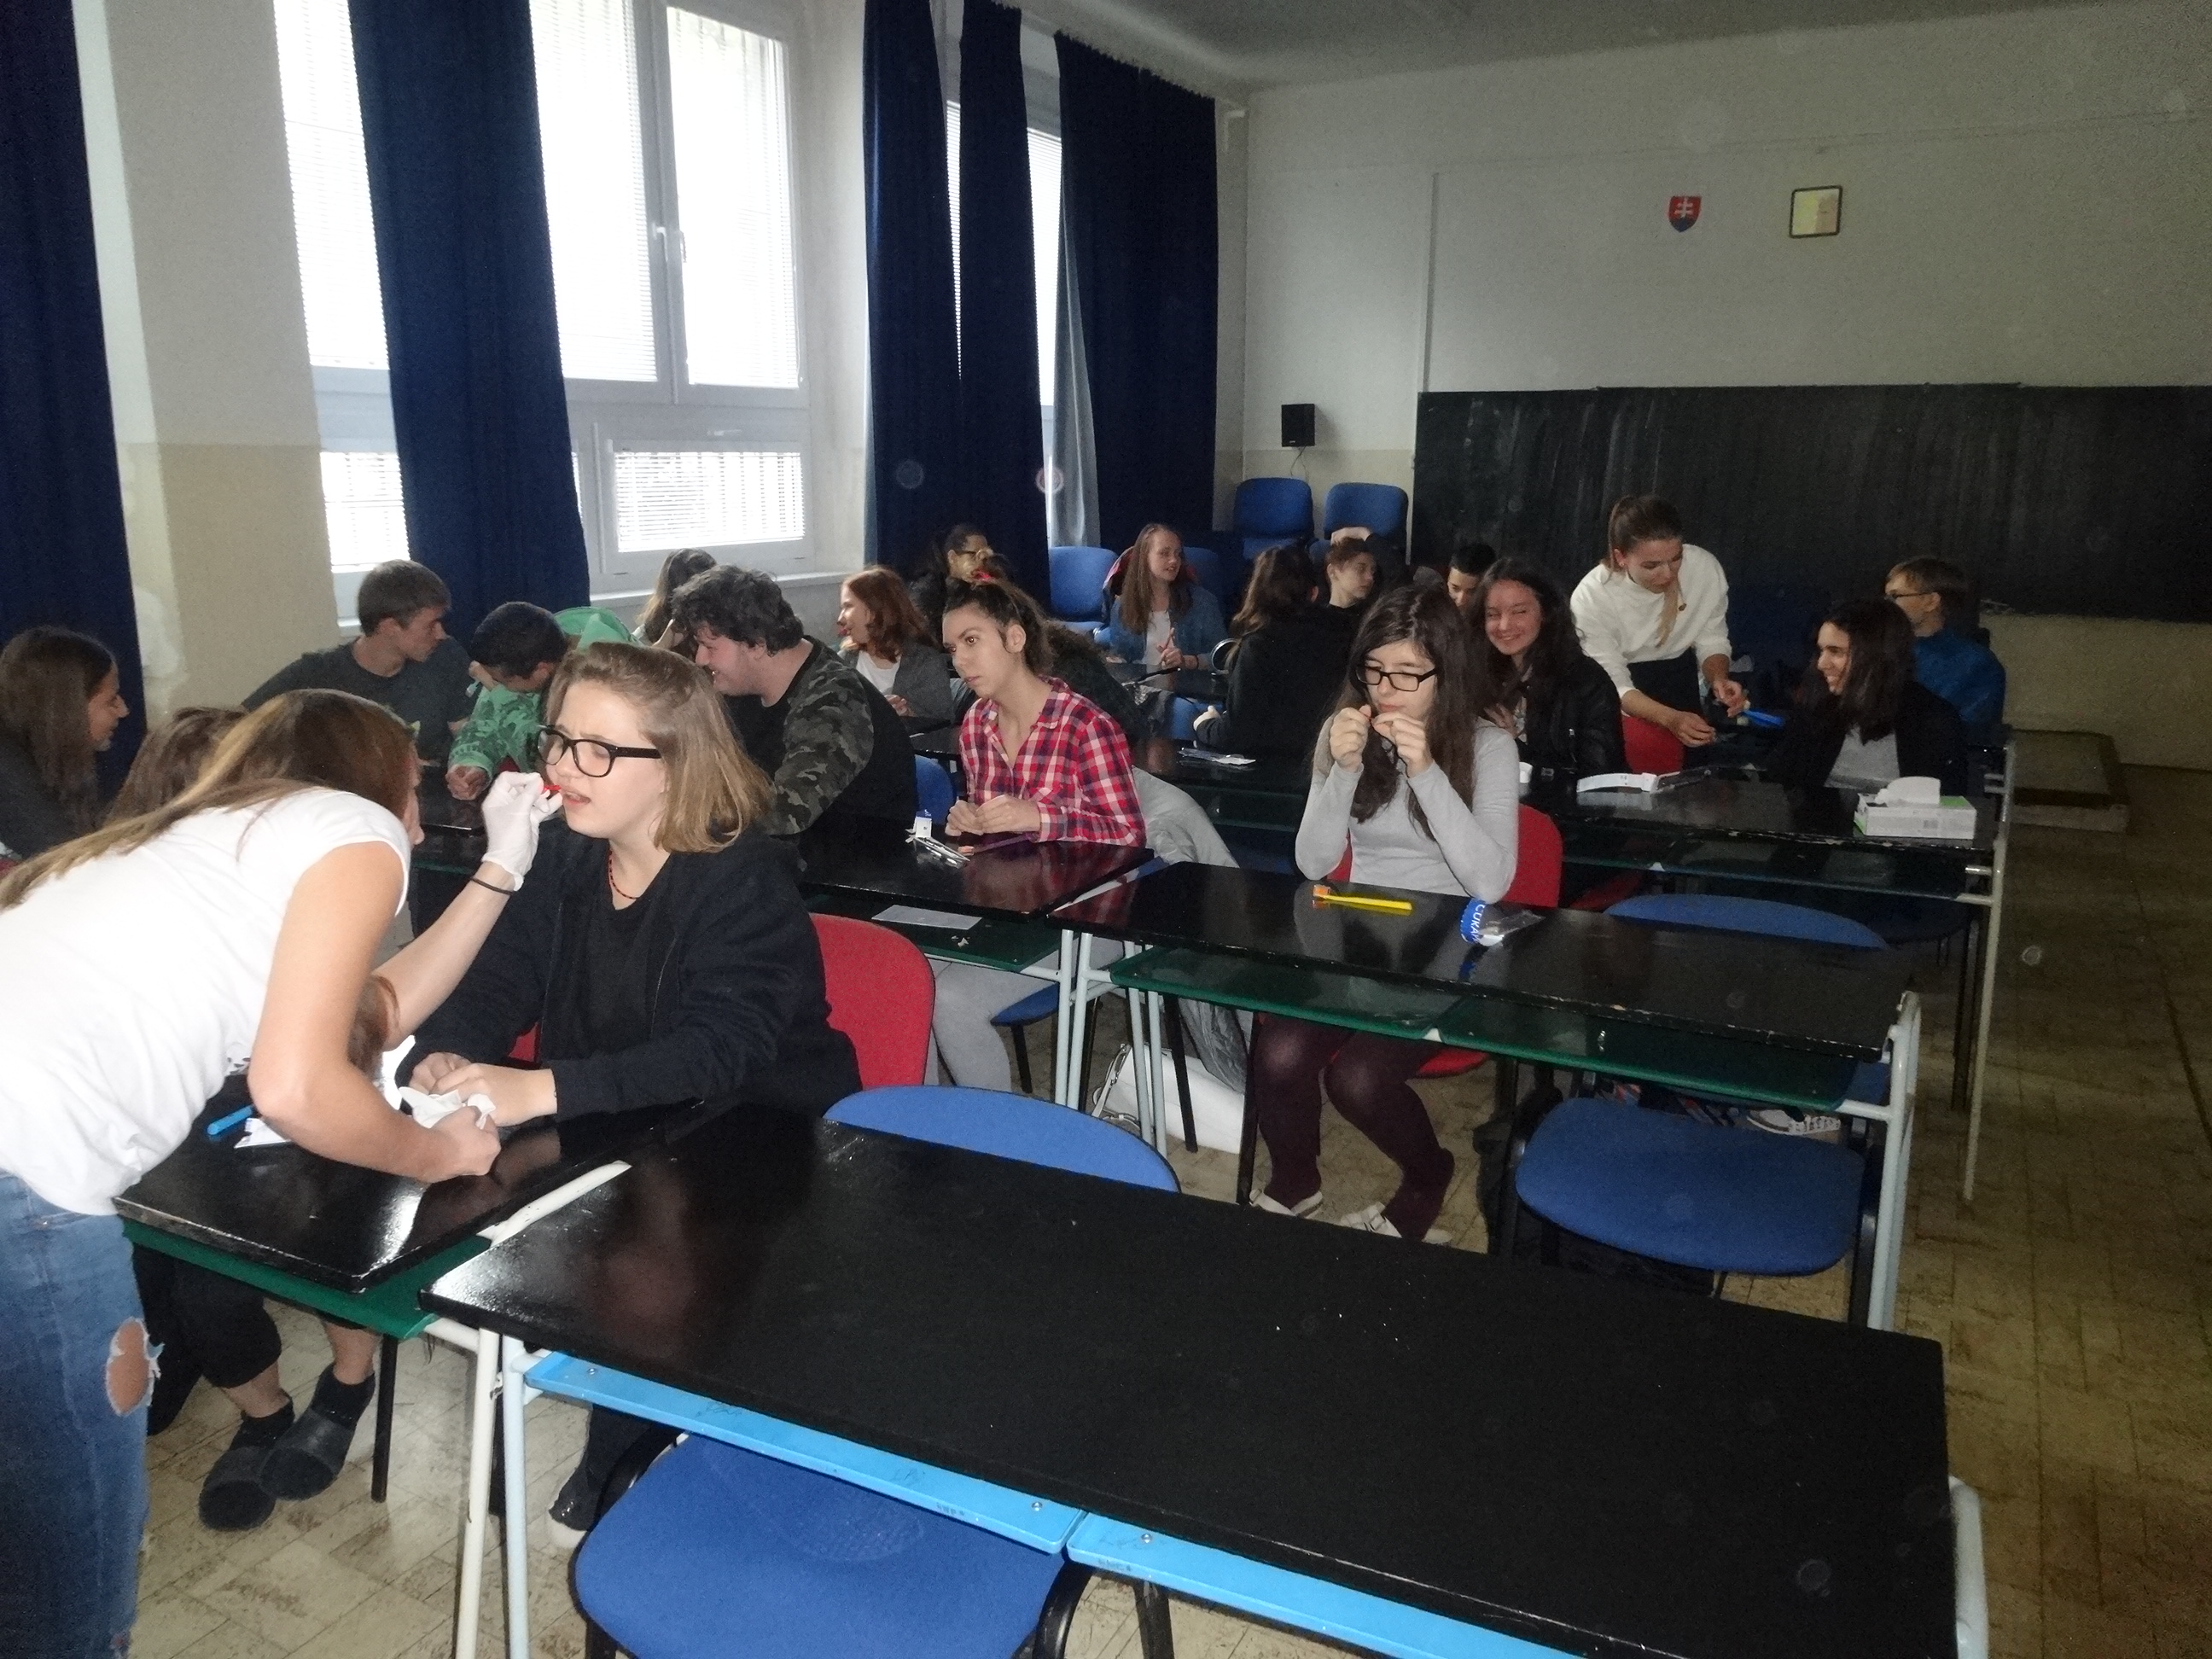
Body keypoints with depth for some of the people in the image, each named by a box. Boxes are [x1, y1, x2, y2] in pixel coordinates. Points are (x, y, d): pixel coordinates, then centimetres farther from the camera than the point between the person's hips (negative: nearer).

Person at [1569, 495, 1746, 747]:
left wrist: (1719, 679, -28)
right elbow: (1614, 686, -27)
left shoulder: (1706, 568, -23)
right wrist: (1669, 718, -43)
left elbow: (1711, 640, -7)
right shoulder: (1592, 596, -30)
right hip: (1620, 680, -3)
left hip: (1678, 674, 3)